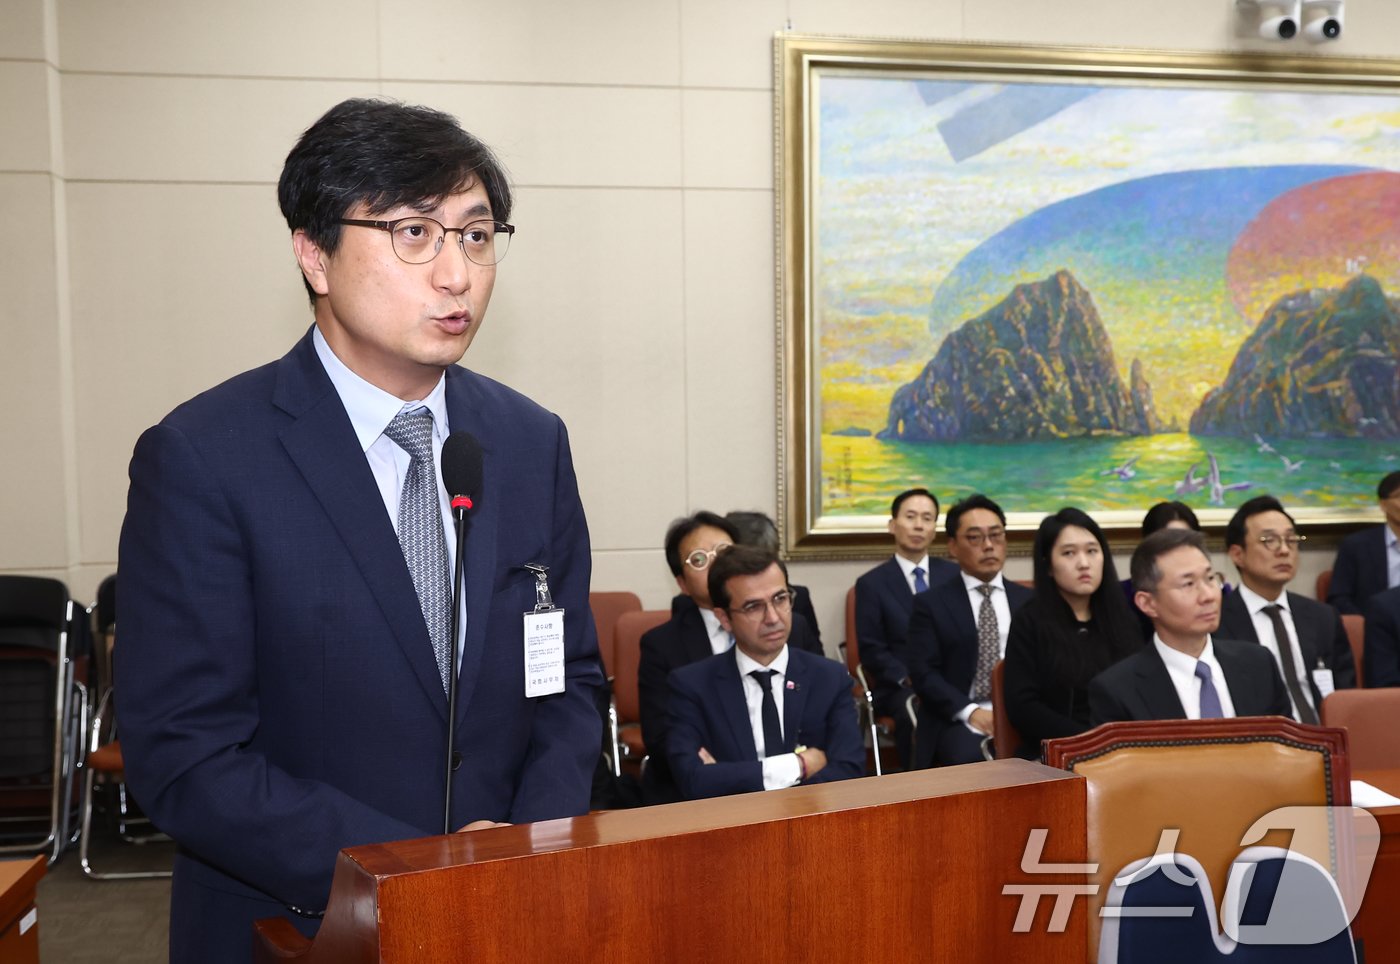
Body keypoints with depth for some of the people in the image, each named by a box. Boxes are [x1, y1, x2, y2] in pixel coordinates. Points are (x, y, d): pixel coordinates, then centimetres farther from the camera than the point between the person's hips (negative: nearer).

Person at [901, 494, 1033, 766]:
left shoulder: (1029, 600, 17)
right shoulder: (930, 603, 7)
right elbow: (922, 672, -2)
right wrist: (970, 711, -16)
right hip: (957, 719, -2)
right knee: (969, 759, -34)